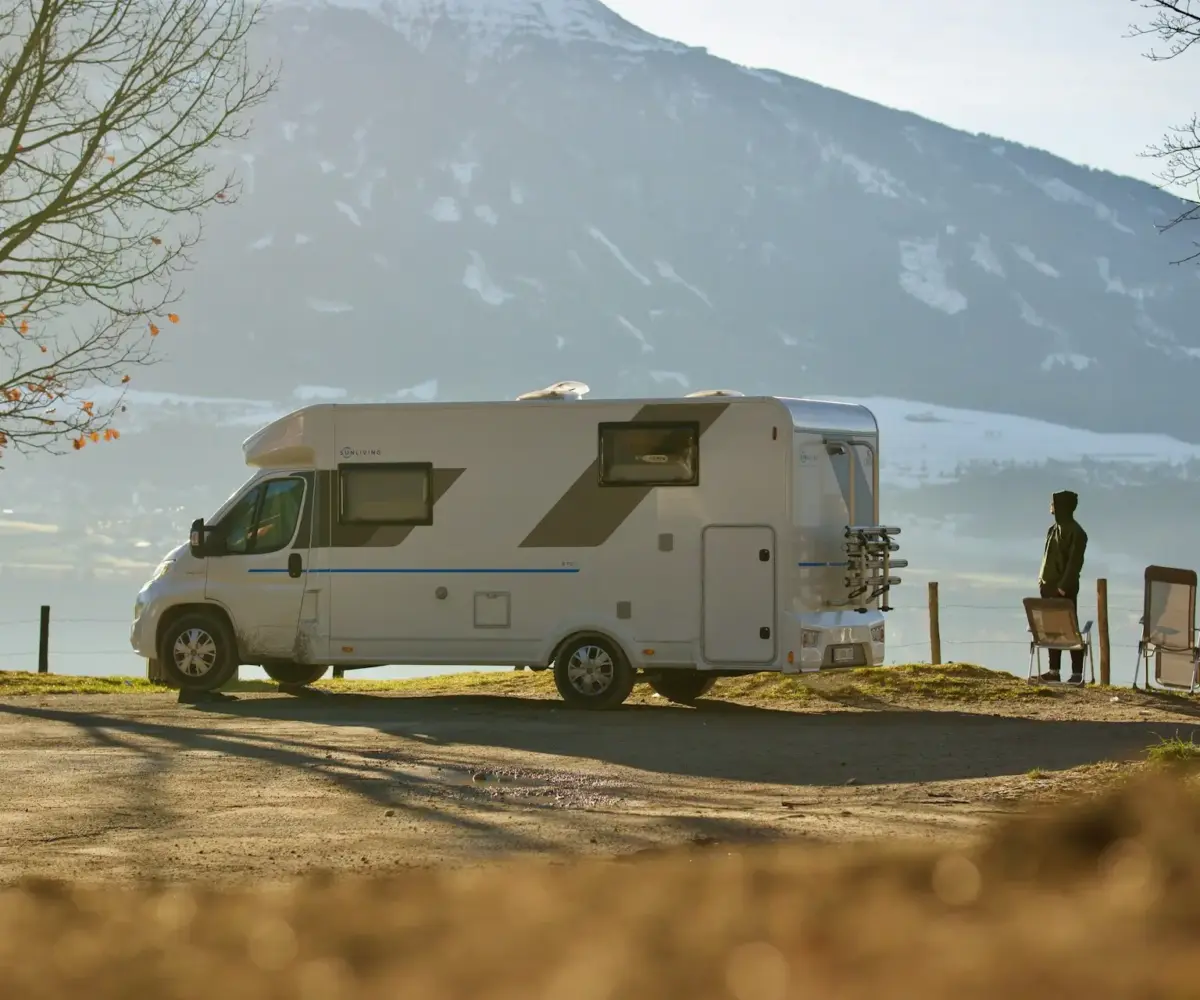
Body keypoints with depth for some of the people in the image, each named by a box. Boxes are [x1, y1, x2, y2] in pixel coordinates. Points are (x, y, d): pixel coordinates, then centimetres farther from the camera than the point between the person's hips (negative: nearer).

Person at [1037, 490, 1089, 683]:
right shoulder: (1053, 530, 16)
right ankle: (1054, 670, 11)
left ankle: (1077, 673, -8)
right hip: (1049, 587, 8)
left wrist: (1063, 586, -20)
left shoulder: (1075, 532, -10)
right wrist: (1042, 581, 11)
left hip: (1065, 589, -8)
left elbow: (1075, 562, -15)